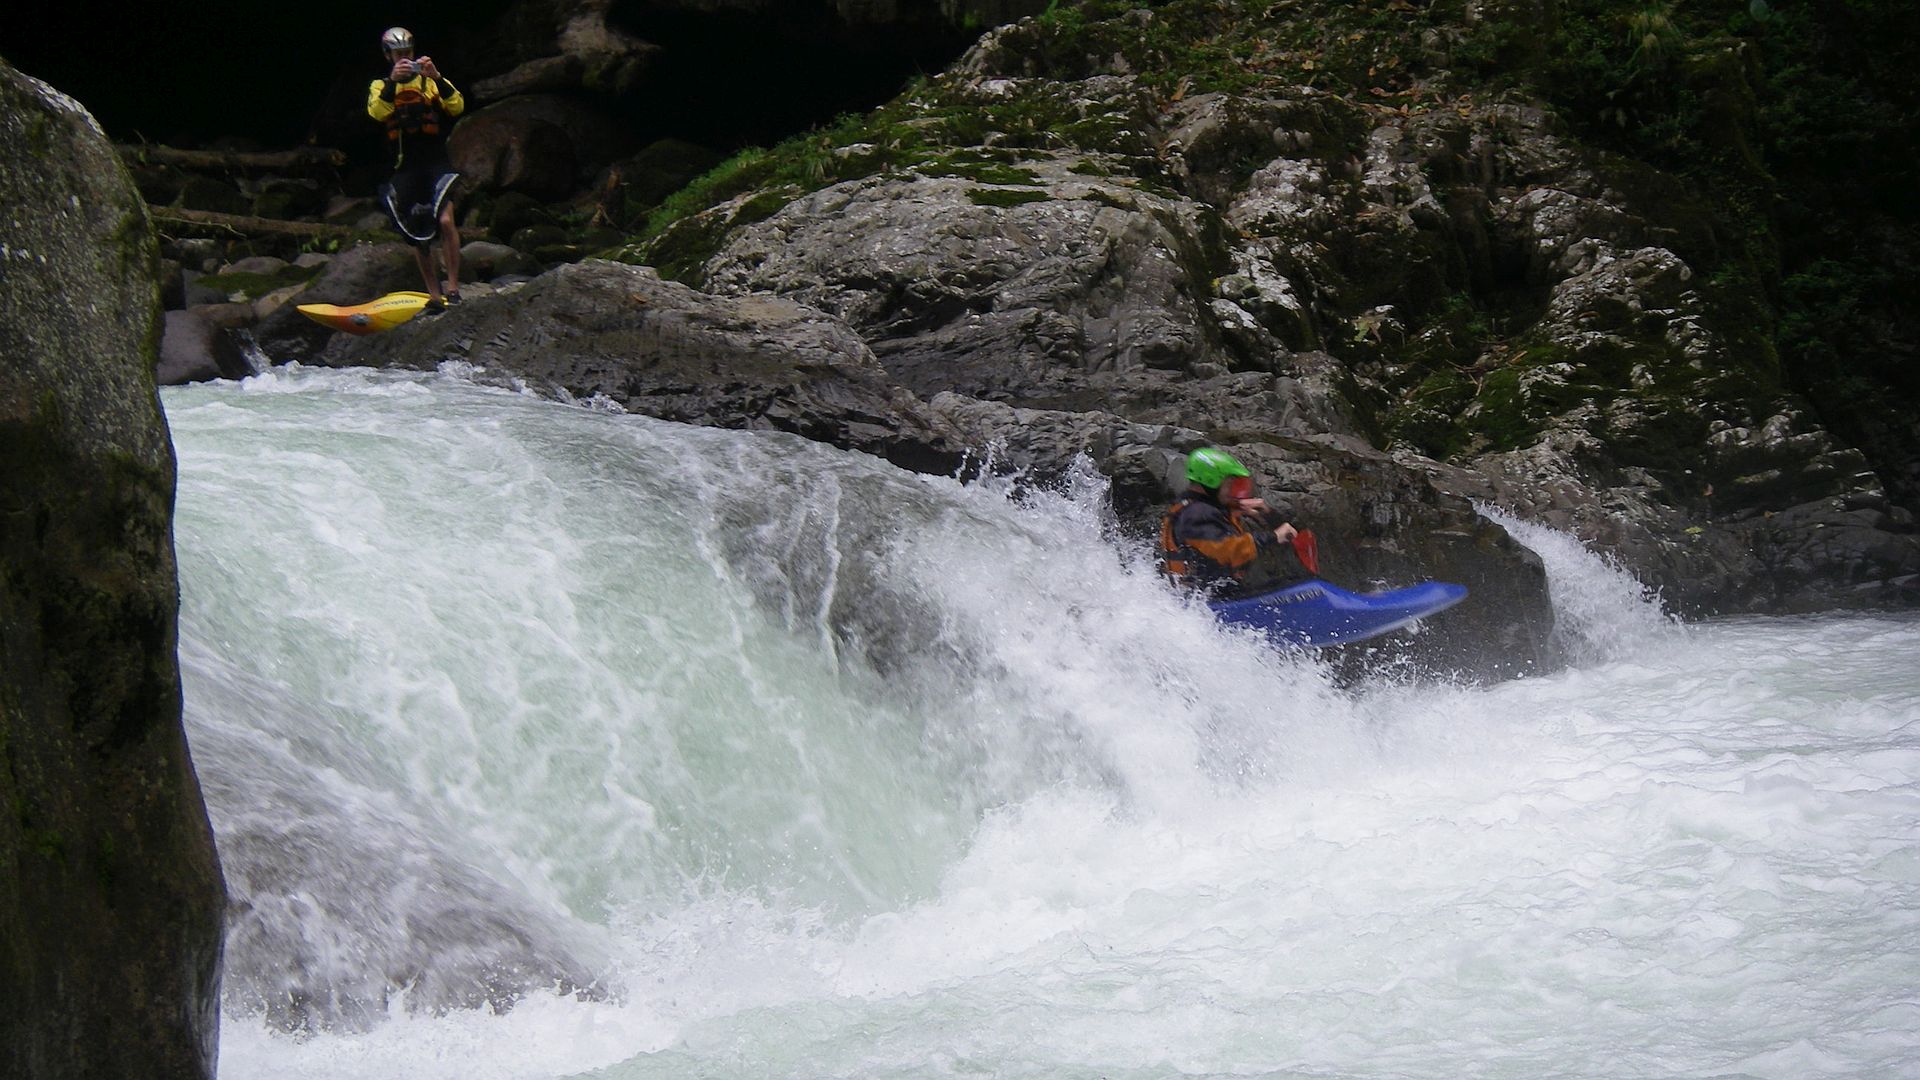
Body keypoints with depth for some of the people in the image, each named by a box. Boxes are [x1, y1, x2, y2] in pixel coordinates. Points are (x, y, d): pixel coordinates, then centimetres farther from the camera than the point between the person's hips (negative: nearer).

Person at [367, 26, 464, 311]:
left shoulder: (431, 82, 8)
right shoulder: (381, 86, 10)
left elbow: (457, 107, -10)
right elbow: (377, 111, -13)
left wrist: (437, 78, -24)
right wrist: (393, 82, -29)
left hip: (436, 163, -2)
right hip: (406, 168, 2)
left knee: (445, 221, -23)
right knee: (418, 236, 6)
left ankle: (454, 288, -20)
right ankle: (435, 297, 14)